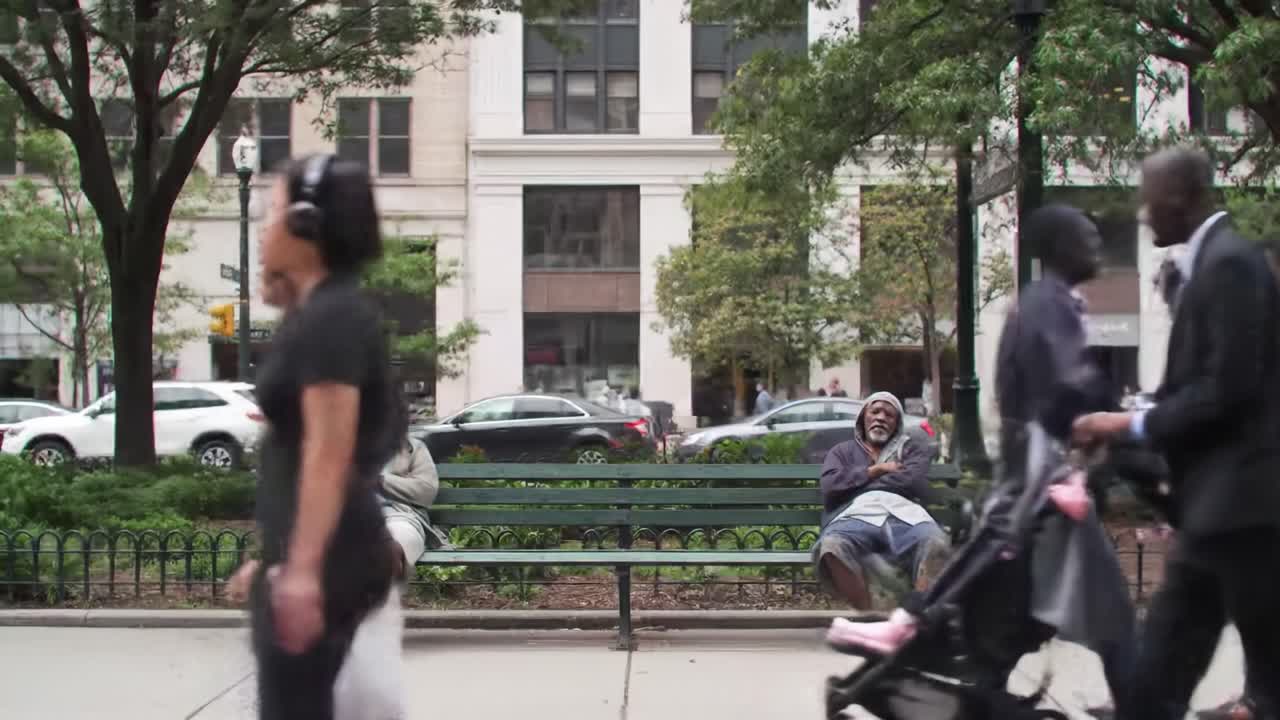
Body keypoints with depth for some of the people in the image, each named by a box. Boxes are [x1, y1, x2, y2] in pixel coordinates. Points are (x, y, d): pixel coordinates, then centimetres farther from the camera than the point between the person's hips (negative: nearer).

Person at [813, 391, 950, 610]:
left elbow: (916, 482, 8)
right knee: (831, 546, -40)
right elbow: (830, 486, 11)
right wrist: (874, 471, 9)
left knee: (936, 544, -38)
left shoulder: (912, 449, 31)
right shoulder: (843, 451, 32)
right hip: (857, 515, 0)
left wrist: (857, 481, 10)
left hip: (904, 514, 1)